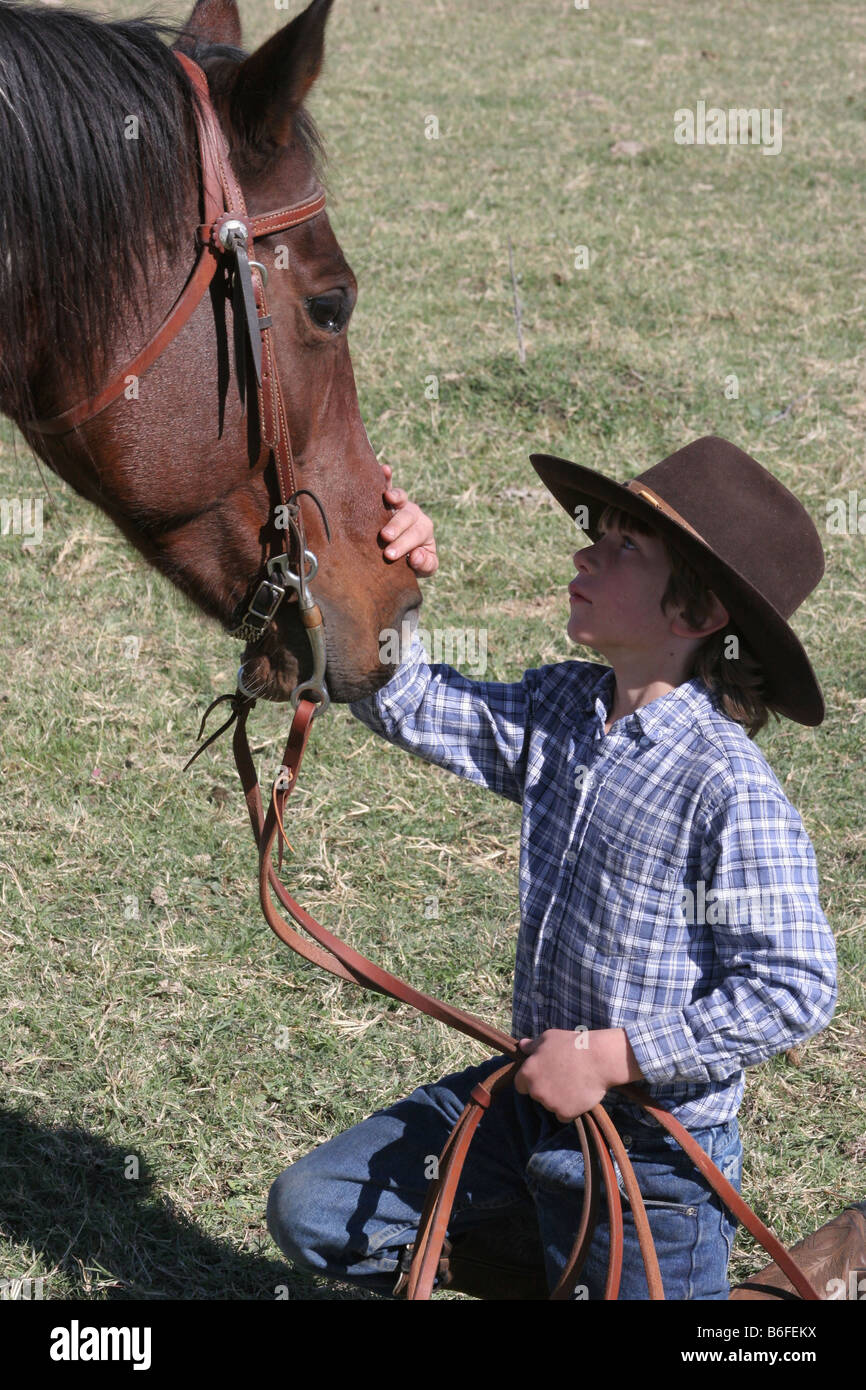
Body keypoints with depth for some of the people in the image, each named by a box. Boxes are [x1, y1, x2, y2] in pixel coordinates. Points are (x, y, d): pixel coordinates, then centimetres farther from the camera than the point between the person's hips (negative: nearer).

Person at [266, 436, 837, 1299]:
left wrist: (608, 1056, -22)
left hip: (649, 1152, -7)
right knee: (311, 1212, 9)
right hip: (532, 1099, 7)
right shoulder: (561, 710, -2)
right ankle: (552, 1257, 22)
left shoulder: (728, 790, -25)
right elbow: (409, 708, 5)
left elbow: (793, 991, -25)